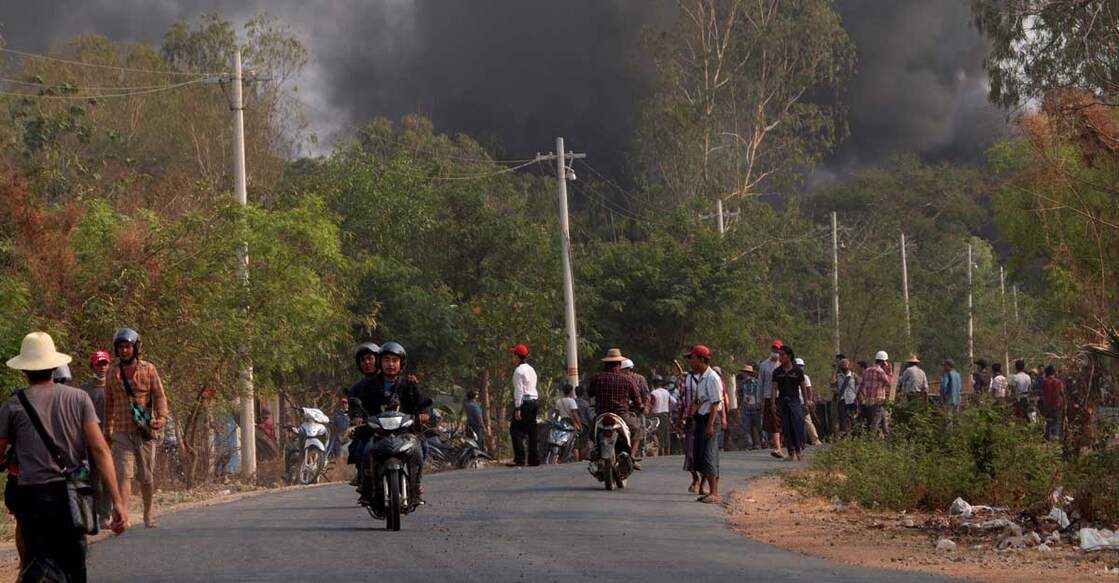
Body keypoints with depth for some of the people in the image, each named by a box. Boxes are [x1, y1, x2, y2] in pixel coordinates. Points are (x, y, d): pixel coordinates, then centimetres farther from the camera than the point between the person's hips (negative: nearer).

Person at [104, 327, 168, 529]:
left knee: (147, 477, 10)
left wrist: (161, 418, -20)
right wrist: (107, 431, 18)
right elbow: (109, 403, 15)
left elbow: (159, 396, -2)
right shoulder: (113, 372, 8)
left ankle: (148, 513, 28)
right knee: (123, 475, -13)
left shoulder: (148, 369, 2)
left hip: (145, 431, 0)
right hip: (122, 433, 0)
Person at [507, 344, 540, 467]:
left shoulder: (519, 370, -8)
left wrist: (517, 408, -16)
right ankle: (534, 459, 8)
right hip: (534, 401, 9)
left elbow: (519, 390, -14)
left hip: (524, 402, -9)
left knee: (515, 430, -9)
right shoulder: (531, 369, 19)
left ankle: (519, 458, -18)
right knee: (532, 431, 9)